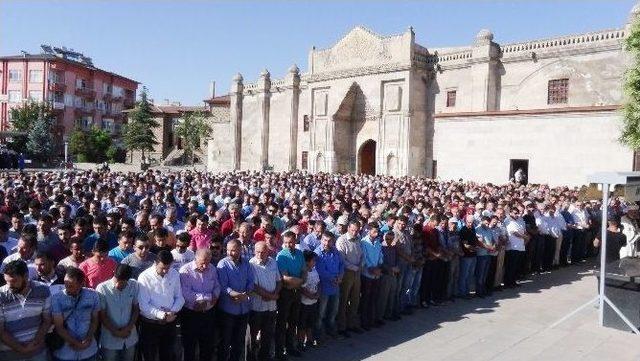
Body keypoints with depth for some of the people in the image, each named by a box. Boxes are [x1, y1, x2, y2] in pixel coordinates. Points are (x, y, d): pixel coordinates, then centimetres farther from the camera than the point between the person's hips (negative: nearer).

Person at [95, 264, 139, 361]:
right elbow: (102, 315, -11)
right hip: (110, 339, -3)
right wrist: (116, 332, -12)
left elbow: (136, 309, 0)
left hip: (130, 338, 3)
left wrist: (128, 328, -11)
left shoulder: (134, 286, -9)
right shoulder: (102, 288, -17)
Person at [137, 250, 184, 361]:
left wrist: (173, 311, -14)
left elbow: (179, 297, 4)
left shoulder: (174, 274, -1)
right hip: (150, 324, -4)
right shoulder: (144, 277, -15)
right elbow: (144, 305, -17)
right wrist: (161, 315, -26)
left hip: (170, 323, 4)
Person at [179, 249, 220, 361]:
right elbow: (186, 294, -24)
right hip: (190, 314, -4)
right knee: (189, 347, 12)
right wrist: (208, 297, -19)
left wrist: (215, 297, -14)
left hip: (209, 313, 4)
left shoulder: (212, 269, 2)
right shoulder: (185, 270, -15)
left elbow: (217, 287, 9)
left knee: (208, 346, 16)